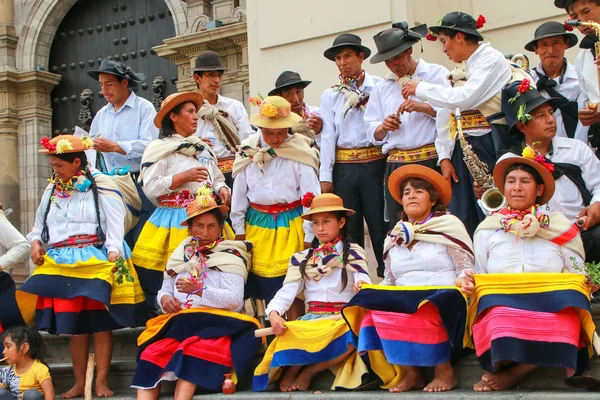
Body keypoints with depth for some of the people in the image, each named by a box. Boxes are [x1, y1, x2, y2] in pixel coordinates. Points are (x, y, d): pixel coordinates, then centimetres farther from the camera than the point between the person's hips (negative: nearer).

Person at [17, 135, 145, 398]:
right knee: (74, 326, 8)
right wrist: (36, 242, 3)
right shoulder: (52, 190, 14)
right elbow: (40, 225, 22)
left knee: (101, 324, -3)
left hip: (97, 263, -5)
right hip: (62, 265, 5)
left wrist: (114, 254, -21)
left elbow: (116, 225, -10)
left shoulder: (101, 187, -4)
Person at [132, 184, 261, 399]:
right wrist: (165, 298, -3)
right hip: (177, 322, 5)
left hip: (215, 323, -4)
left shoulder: (230, 255, 3)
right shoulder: (181, 253, 19)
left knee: (191, 354, -34)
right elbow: (165, 289, 21)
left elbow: (235, 299, -9)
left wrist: (199, 290, -19)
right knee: (151, 355, -23)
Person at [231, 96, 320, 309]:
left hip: (290, 225, -3)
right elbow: (239, 193, 7)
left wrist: (309, 237, -8)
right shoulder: (249, 152, 0)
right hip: (257, 225, 3)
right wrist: (239, 231, 8)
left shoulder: (300, 153, -8)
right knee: (264, 282, 9)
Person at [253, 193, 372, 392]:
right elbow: (287, 292, 4)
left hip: (344, 320, -1)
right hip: (312, 319, 1)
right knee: (289, 335, -35)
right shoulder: (302, 258, 16)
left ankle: (309, 370, -14)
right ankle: (293, 368, 0)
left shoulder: (353, 253, 10)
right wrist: (274, 313, -17)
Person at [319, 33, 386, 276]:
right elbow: (328, 135, 6)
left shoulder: (379, 87, 4)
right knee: (349, 229, 7)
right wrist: (325, 175, 1)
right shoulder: (330, 95, 11)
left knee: (381, 225, -2)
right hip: (344, 167, 2)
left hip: (375, 164, -2)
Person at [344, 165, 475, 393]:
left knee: (425, 312, -37)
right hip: (403, 302, 5)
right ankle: (409, 372, -16)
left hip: (442, 301, -4)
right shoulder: (394, 237, 19)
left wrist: (463, 280, -22)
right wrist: (369, 288, 0)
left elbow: (467, 269, 1)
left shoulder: (450, 225, 5)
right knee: (374, 306, -26)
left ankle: (444, 369, -14)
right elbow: (390, 281, 20)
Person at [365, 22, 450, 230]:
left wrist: (424, 107, -16)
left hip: (431, 161, -4)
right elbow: (372, 133, 17)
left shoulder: (436, 74, 7)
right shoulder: (381, 88, 21)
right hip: (396, 165, 4)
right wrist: (382, 128, -3)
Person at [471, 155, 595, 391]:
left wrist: (588, 283, -4)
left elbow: (577, 274, 18)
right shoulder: (487, 229, 21)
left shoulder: (561, 227, 20)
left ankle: (513, 373, -32)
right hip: (499, 305, 0)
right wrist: (467, 282, -1)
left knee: (564, 318, -38)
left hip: (554, 307, 0)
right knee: (502, 317, -39)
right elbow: (477, 277, 21)